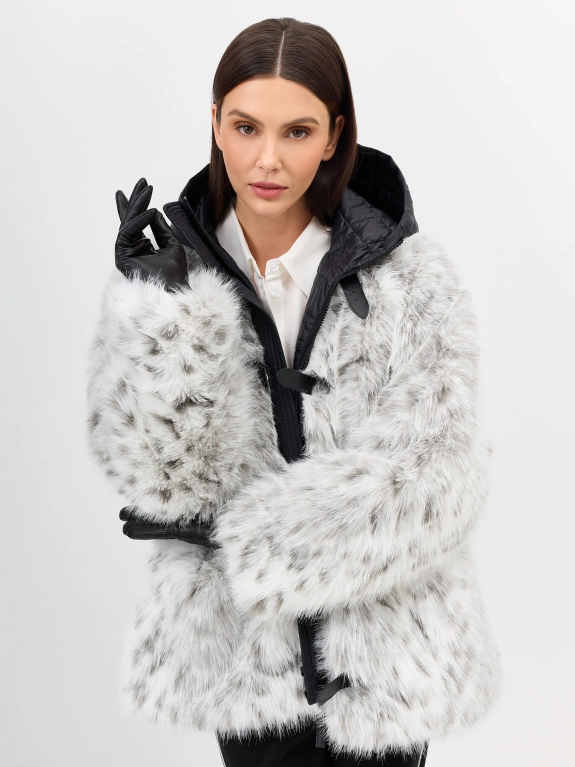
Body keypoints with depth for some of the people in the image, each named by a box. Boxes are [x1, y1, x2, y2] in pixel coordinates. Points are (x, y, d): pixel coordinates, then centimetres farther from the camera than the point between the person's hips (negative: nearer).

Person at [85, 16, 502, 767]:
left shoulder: (413, 277, -12)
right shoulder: (167, 269, -6)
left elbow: (428, 480, -16)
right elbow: (160, 473, -13)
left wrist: (226, 533, -15)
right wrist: (163, 315, -28)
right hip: (241, 649, 1)